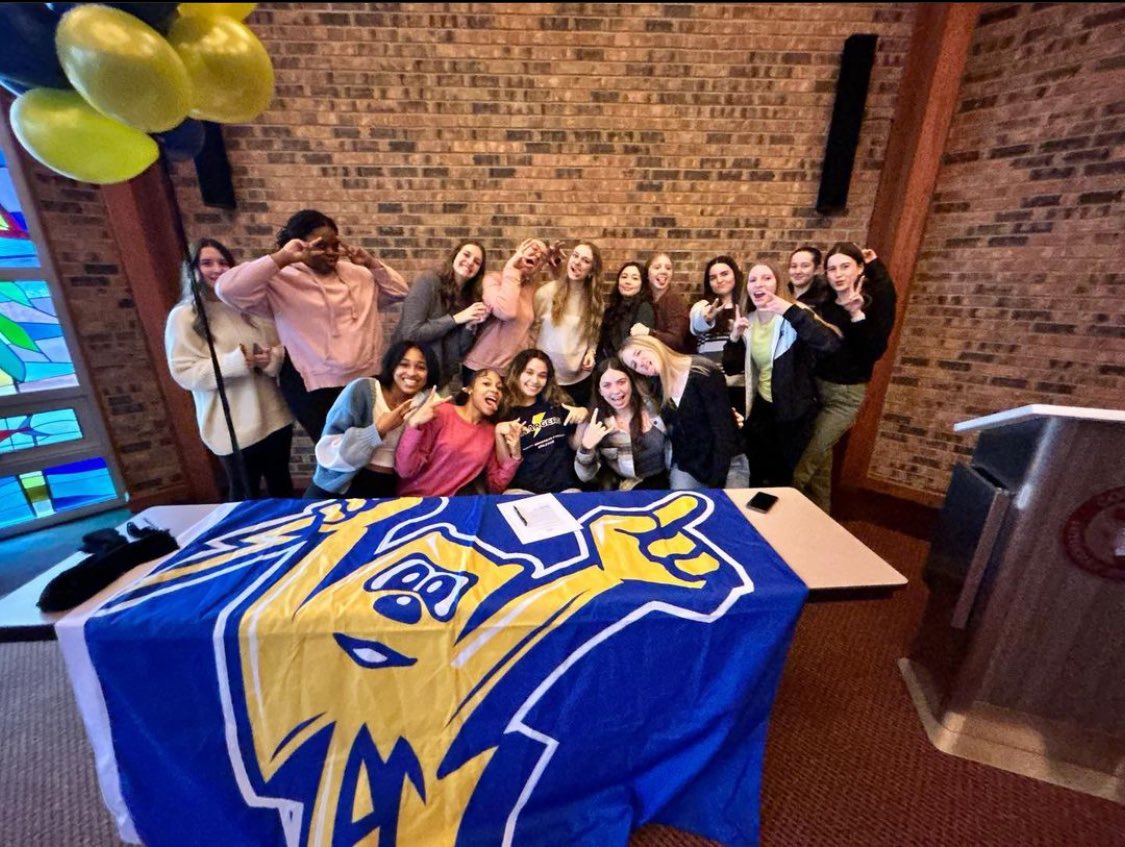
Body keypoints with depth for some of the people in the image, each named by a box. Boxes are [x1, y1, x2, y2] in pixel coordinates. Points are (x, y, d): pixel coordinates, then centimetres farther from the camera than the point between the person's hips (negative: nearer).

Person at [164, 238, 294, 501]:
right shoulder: (184, 316, -3)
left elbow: (281, 344, 8)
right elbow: (184, 373, -10)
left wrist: (272, 358, -14)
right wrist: (234, 362, -23)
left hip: (274, 415, 4)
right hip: (233, 426, -4)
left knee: (281, 485, 18)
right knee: (246, 494, 9)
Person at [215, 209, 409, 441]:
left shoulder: (356, 273, 9)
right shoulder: (281, 281, -7)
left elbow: (399, 291, 15)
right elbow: (227, 289, -21)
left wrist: (371, 263, 1)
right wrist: (282, 258, -18)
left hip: (367, 380, 5)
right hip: (318, 388, -5)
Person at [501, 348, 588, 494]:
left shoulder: (558, 404, 9)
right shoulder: (502, 411, 2)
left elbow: (575, 445, 17)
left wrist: (582, 418, 0)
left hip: (564, 487, 2)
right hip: (521, 489, -1)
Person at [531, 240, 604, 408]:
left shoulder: (596, 300, 2)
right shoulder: (546, 292, -7)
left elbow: (594, 335, 7)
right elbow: (533, 330, -3)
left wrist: (591, 352, -12)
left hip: (580, 379, 2)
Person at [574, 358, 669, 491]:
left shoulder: (652, 405, -5)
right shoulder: (595, 422, -7)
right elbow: (585, 476, -8)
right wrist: (586, 448, -24)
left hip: (667, 482, 2)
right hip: (629, 492, -1)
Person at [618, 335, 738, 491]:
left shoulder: (704, 372, -16)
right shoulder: (655, 386, 0)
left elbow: (722, 427, -19)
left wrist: (717, 480, -21)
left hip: (725, 462, -3)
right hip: (685, 465, 4)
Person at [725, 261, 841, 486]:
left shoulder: (792, 317, -16)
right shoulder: (748, 321, 0)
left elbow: (832, 343, -34)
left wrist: (790, 310, -40)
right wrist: (735, 337, -14)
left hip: (795, 410, -5)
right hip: (762, 408, 5)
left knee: (787, 475, 13)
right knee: (757, 471, 19)